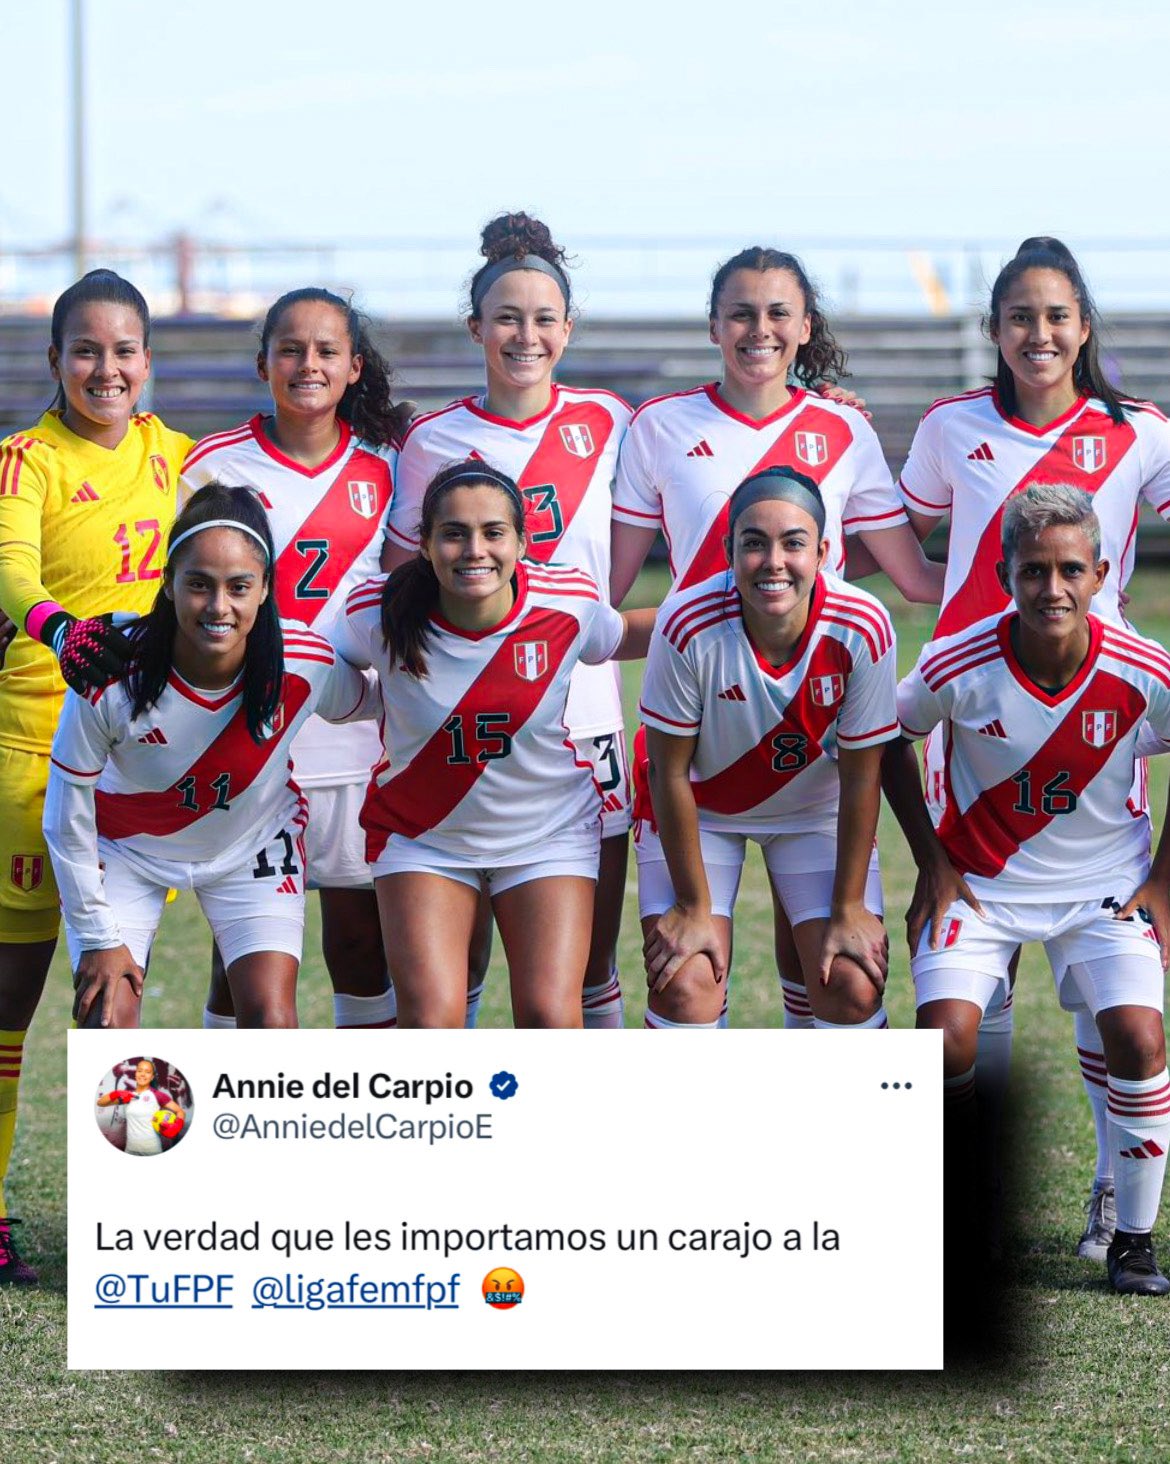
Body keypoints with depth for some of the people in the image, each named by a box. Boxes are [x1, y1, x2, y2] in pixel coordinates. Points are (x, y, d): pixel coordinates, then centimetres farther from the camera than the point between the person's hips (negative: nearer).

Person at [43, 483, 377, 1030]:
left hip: (254, 845, 1)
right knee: (106, 1023, -12)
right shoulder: (107, 682, -34)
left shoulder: (308, 665, -29)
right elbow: (67, 822, -19)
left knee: (272, 1023, -11)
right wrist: (99, 938, -14)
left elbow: (362, 702, -1)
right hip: (127, 847, -1)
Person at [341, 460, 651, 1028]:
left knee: (551, 1019, -8)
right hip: (421, 834, 0)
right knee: (430, 1019, -13)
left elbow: (625, 635, 5)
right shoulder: (381, 615, -20)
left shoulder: (569, 604, -19)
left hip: (550, 832, 1)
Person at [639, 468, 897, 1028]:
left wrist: (849, 908, -10)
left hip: (816, 810, 1)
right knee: (683, 986, -15)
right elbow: (670, 771, -19)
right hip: (701, 809, -1)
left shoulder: (862, 629, -28)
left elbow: (861, 776, -15)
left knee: (853, 986, -10)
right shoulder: (688, 624, -32)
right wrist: (694, 906, -14)